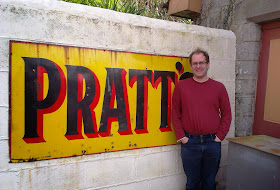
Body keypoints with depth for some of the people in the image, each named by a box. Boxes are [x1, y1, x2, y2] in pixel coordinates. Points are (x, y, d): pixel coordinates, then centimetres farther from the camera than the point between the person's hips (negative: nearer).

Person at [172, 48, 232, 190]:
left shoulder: (219, 87, 3)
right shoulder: (181, 86, 0)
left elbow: (226, 115, 5)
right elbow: (175, 114, 1)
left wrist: (219, 136, -3)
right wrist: (181, 137, -5)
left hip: (212, 142, 1)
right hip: (189, 142, -1)